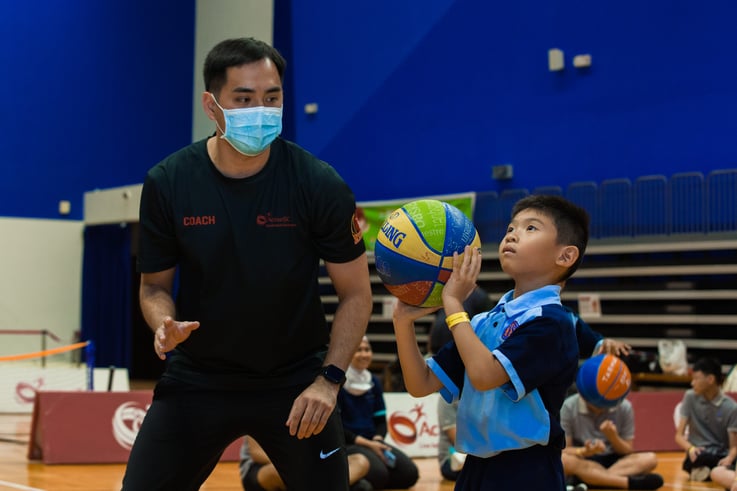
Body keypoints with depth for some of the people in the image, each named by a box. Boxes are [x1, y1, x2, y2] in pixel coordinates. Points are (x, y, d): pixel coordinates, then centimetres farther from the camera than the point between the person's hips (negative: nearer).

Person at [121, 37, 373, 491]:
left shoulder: (320, 185, -13)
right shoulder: (167, 183, -9)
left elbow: (356, 293, -4)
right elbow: (155, 285, 4)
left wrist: (329, 378, -14)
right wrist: (164, 325, -18)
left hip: (294, 381, -1)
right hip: (197, 379, 1)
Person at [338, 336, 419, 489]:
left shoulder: (374, 382, 12)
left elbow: (381, 421, 14)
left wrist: (377, 441, -9)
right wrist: (366, 443, -19)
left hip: (372, 442, 7)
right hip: (345, 445, -7)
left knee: (409, 473, -14)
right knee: (378, 474, -34)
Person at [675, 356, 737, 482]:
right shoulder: (690, 397, 0)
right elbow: (679, 436, 1)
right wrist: (691, 448, -22)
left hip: (722, 457, 1)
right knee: (701, 458, -39)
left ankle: (707, 472, -7)